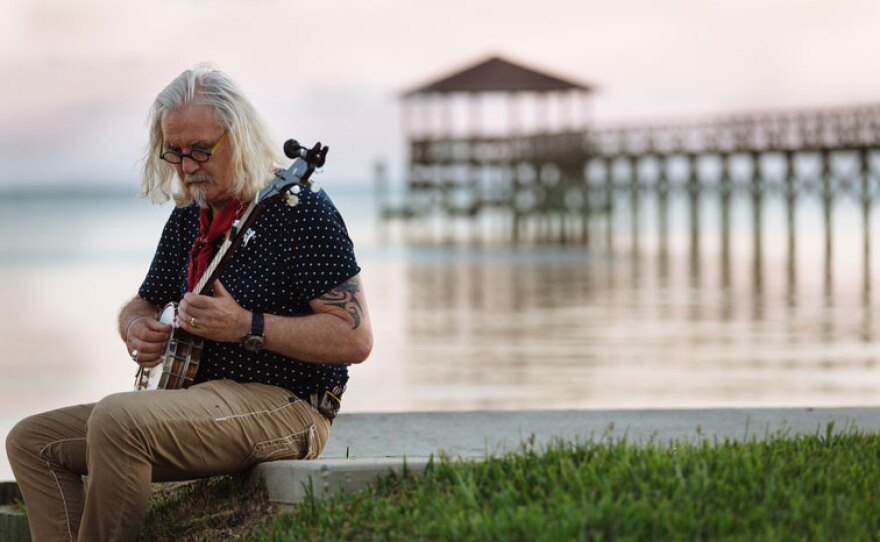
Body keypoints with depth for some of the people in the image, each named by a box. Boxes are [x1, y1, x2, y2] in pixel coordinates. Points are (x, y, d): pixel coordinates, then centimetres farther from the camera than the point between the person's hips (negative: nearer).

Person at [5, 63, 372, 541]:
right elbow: (142, 304, 29)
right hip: (198, 402, 9)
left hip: (286, 405, -9)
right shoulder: (187, 219, 14)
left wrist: (247, 327, -23)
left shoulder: (299, 209, -11)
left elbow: (356, 339, -17)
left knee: (118, 418, -32)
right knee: (32, 440, 3)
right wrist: (137, 330, 3)